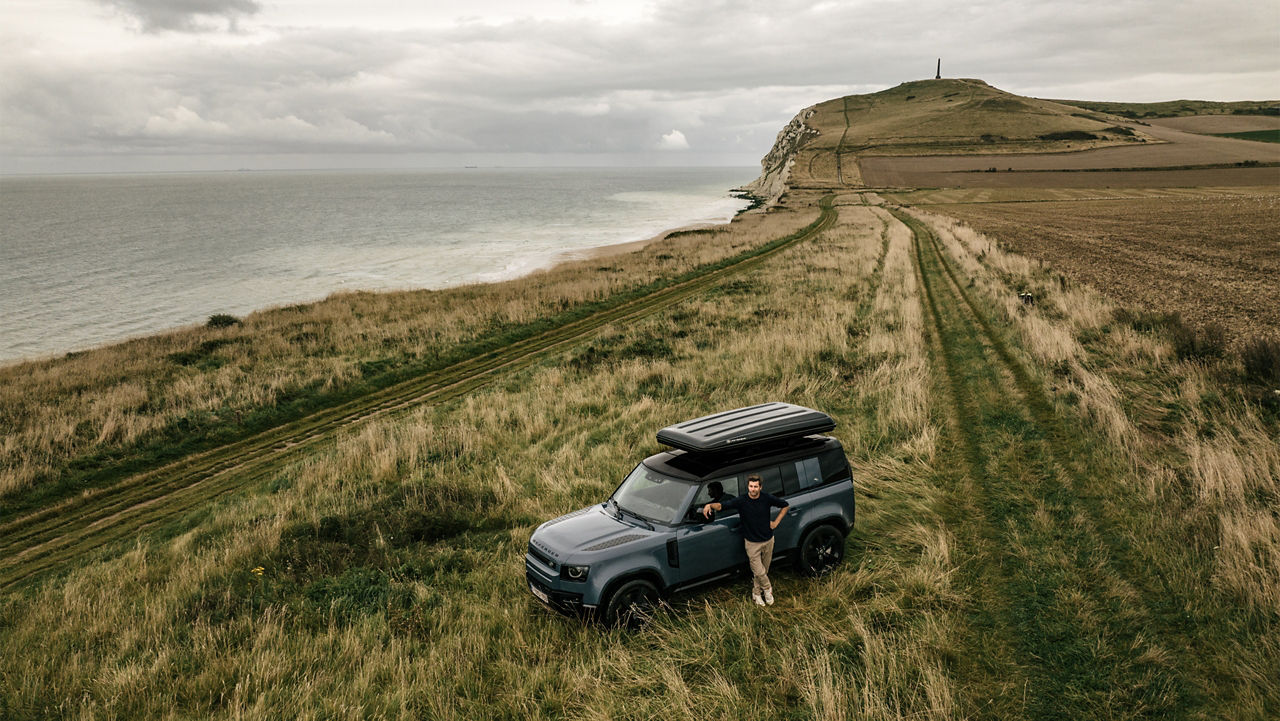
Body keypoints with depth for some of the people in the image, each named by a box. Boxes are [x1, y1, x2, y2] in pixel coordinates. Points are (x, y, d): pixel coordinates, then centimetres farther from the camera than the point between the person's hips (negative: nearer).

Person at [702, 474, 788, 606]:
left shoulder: (767, 498, -10)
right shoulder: (741, 501, -17)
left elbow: (785, 505, 6)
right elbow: (722, 505, -28)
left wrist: (776, 522, 0)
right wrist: (710, 505, -49)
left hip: (768, 540, 3)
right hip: (752, 543, -3)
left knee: (764, 570, 14)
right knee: (759, 572, -3)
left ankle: (756, 593, 35)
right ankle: (767, 588, 27)